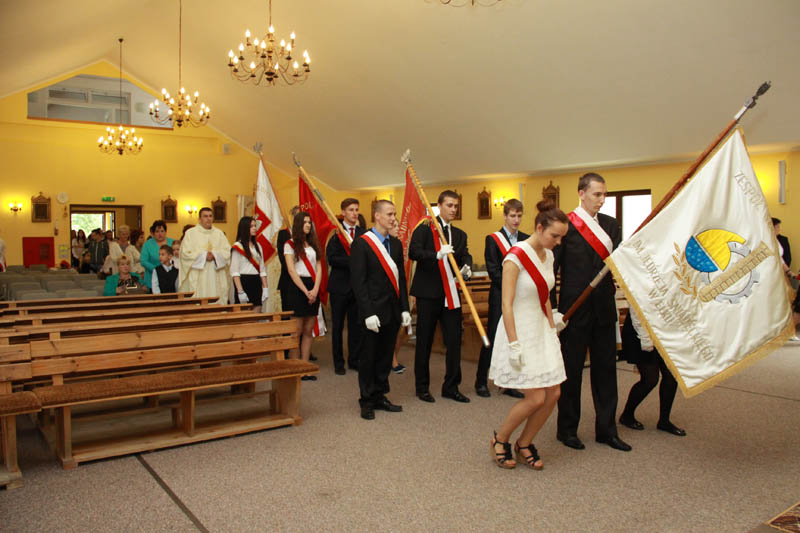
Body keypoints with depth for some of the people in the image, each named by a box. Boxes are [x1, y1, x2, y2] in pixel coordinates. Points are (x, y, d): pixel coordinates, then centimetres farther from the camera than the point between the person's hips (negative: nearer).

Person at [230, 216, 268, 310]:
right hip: (244, 282, -6)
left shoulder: (257, 246, 15)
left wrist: (265, 288, 5)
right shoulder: (238, 246, -4)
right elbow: (234, 272, -10)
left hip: (257, 283, 6)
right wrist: (240, 291, -17)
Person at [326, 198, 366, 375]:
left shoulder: (363, 233, 7)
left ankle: (354, 360, 21)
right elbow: (331, 259, -14)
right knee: (337, 325, 6)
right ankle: (338, 362, 16)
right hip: (340, 284, -3)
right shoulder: (335, 232, -5)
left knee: (356, 325, 9)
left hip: (357, 285, 3)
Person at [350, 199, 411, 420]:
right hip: (374, 312, -6)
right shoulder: (361, 243, -8)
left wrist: (404, 309, 7)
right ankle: (367, 401, 18)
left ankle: (380, 396, 27)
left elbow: (401, 278, 14)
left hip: (393, 312, 6)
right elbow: (358, 281, -12)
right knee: (368, 358, 5)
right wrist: (368, 313, -18)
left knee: (385, 357, 14)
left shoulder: (396, 244, 12)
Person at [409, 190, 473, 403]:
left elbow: (465, 256, 1)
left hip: (451, 295, 5)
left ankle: (451, 387, 19)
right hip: (428, 293, -5)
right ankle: (422, 387, 20)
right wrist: (437, 254, -32)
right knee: (424, 342, 6)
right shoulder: (425, 229, -3)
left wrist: (466, 268, -22)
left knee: (454, 341, 6)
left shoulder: (460, 235, 14)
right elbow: (413, 252, -18)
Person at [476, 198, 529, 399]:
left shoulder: (527, 240, 11)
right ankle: (481, 382, 11)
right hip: (500, 297, -4)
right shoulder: (493, 239, -2)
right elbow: (494, 271, -8)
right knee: (492, 340, 0)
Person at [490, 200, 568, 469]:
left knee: (553, 394, 5)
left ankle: (524, 444, 24)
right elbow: (506, 304, -19)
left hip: (542, 330, 8)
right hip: (520, 331, -8)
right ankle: (500, 439, 17)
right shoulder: (516, 256, -17)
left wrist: (553, 330, 14)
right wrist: (514, 345, -21)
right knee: (536, 398, -8)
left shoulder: (548, 255, 7)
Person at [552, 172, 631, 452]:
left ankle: (606, 429, 25)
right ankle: (567, 429, 21)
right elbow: (550, 270, -8)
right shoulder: (566, 225, -7)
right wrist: (552, 310, -12)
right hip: (575, 310, -5)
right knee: (571, 370, 6)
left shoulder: (611, 224, 9)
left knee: (606, 369, 12)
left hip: (604, 309, 5)